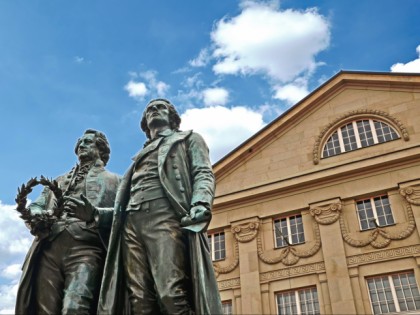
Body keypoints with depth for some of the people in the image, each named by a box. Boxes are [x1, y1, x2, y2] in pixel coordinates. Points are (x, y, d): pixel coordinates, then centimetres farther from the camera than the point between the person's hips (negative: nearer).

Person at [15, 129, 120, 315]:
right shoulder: (59, 181, 36)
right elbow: (34, 207, 25)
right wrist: (37, 217, 0)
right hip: (47, 246, 4)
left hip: (86, 246, -4)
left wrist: (94, 214, -15)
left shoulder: (113, 180, 23)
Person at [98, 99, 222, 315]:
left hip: (165, 215, -5)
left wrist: (200, 204, -16)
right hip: (132, 221, 5)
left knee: (171, 293, -20)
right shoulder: (142, 152, 37)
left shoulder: (189, 139, 23)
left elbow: (203, 173, 6)